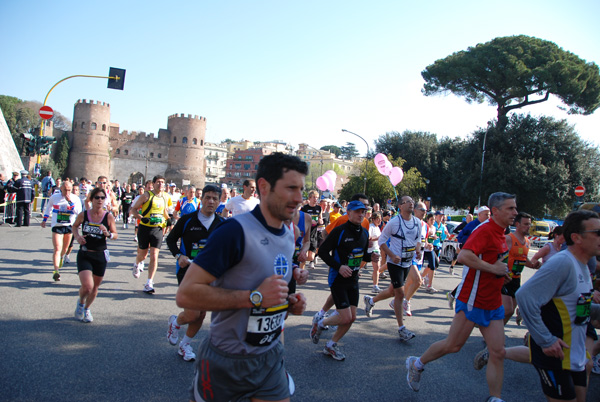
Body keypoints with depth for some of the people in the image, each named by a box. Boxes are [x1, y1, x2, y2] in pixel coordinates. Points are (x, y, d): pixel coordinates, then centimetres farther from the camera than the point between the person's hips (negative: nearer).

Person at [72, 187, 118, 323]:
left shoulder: (109, 217, -7)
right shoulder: (83, 215, -5)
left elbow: (115, 235, 0)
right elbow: (75, 226, 15)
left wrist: (108, 234, -22)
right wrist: (77, 236, -4)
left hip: (101, 255, 1)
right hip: (84, 255, -1)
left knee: (95, 286, 14)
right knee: (87, 286, -15)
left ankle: (86, 309, 42)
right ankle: (80, 302, 21)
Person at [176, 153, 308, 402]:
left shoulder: (288, 236, 4)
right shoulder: (236, 230, -21)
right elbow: (186, 294, -25)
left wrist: (289, 303, 0)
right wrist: (254, 297, -27)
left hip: (270, 358, 6)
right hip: (226, 363, -6)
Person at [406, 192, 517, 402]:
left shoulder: (500, 233, 11)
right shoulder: (484, 230, -18)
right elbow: (463, 256, -33)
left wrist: (501, 274, 12)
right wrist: (493, 268, -24)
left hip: (493, 304, 8)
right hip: (472, 301, -8)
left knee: (498, 352, 4)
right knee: (453, 345, 4)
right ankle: (416, 364, 25)